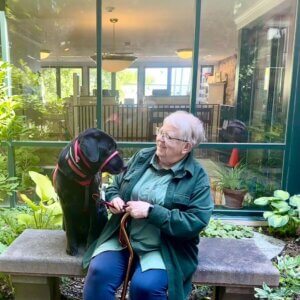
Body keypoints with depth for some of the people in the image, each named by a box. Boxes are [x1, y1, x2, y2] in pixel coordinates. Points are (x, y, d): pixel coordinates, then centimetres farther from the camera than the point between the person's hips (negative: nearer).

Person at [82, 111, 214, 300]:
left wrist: (151, 211, -22)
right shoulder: (141, 158, 6)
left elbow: (196, 222, -16)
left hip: (164, 247, -3)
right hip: (121, 237, 3)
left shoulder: (197, 177, -8)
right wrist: (114, 199, -8)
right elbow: (115, 187, 16)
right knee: (99, 272, -22)